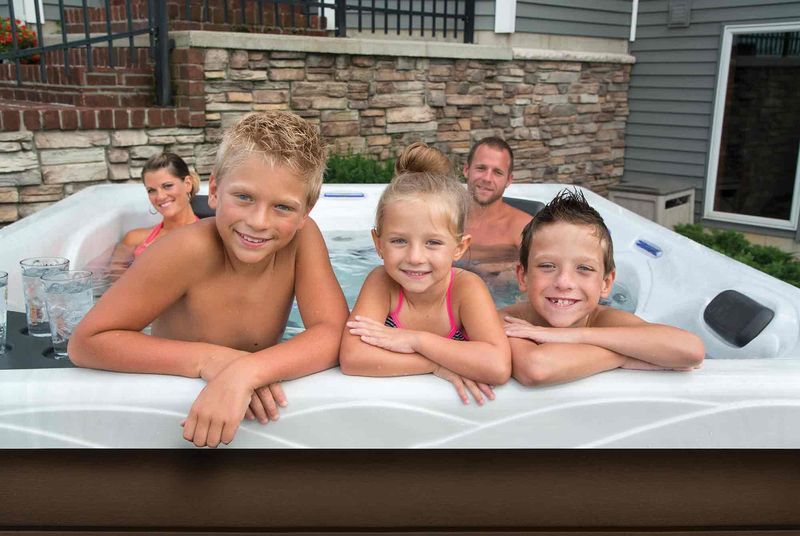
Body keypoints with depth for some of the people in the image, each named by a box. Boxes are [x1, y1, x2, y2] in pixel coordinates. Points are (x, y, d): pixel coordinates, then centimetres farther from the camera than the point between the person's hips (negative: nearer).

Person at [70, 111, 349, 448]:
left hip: (252, 409, 2)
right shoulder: (190, 251, -24)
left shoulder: (303, 237, -16)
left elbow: (335, 335, -24)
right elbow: (86, 343, -21)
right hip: (174, 412, -2)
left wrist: (246, 371, -39)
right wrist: (207, 360, -31)